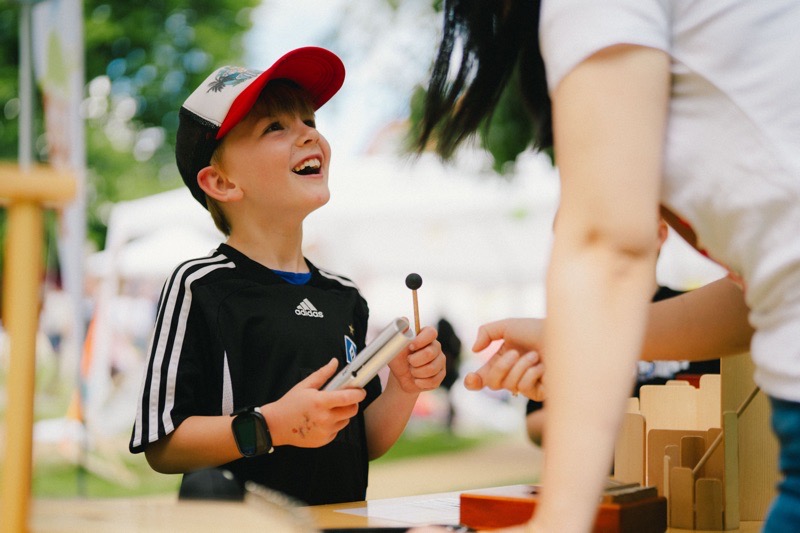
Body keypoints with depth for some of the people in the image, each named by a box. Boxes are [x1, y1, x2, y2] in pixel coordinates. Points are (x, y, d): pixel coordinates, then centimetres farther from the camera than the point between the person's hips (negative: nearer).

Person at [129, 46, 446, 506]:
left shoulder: (345, 297, 13)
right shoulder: (200, 287, -4)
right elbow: (162, 447, -9)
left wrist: (403, 389, 2)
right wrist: (271, 426, -17)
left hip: (343, 523, 5)